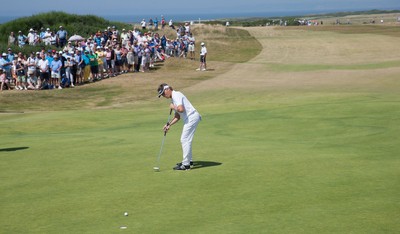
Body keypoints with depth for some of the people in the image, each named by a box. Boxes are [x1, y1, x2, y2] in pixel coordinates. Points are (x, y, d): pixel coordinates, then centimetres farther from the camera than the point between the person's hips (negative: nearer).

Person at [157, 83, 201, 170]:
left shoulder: (176, 95, -12)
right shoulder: (174, 98, 20)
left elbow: (181, 109, -27)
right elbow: (177, 116, 22)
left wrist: (173, 107, -8)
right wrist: (169, 124, 13)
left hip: (191, 118, -11)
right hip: (189, 119, 11)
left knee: (185, 140, -9)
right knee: (185, 140, 20)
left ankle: (186, 164, -8)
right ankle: (189, 161, 30)